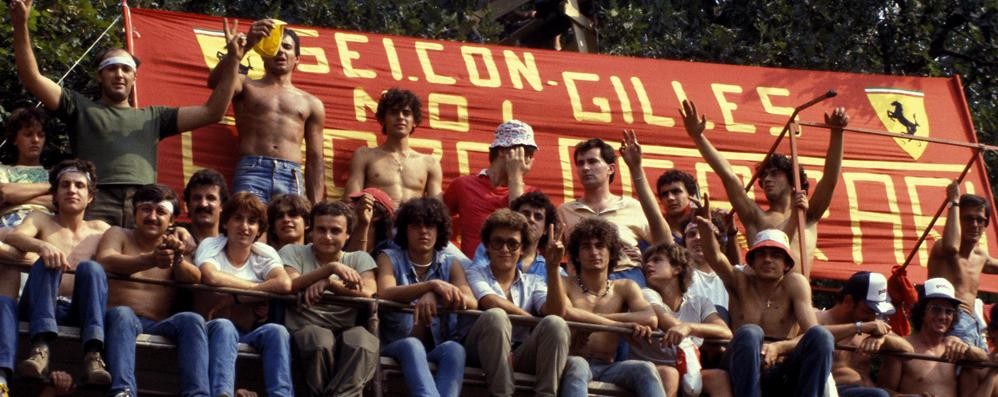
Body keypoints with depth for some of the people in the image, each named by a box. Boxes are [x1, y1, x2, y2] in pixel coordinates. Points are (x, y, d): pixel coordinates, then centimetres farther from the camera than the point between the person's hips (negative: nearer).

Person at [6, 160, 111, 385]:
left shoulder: (100, 230, 23)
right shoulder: (41, 221, 15)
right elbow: (12, 237, -6)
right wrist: (42, 245, -29)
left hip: (81, 312, 1)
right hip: (41, 309, -1)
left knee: (91, 268, -25)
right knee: (47, 263, -26)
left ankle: (93, 356, -47)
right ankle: (40, 349, -49)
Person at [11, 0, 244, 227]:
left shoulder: (153, 116, 31)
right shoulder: (81, 108, 25)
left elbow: (212, 113, 28)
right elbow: (32, 78, 16)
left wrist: (232, 60, 22)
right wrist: (20, 25, 4)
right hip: (96, 203, -2)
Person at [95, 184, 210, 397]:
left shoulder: (178, 239, 21)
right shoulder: (119, 235, 15)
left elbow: (193, 279, 2)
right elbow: (105, 261, -10)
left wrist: (178, 258, -24)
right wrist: (150, 260, -28)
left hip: (158, 327, 2)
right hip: (119, 321, -2)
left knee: (192, 320, -27)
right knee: (122, 314, -35)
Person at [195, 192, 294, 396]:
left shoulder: (266, 254, 10)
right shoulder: (210, 246, 6)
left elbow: (284, 284, -13)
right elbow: (211, 277, -18)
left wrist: (234, 298, -16)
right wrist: (259, 287, -9)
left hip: (249, 335, 2)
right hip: (213, 330, -2)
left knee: (276, 331, -30)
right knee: (224, 326, -37)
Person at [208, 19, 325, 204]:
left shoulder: (311, 104, 22)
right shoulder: (247, 87, 18)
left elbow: (315, 160, 18)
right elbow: (216, 82, -5)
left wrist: (316, 208, 8)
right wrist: (245, 45, -16)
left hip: (292, 177, 2)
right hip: (251, 170, -2)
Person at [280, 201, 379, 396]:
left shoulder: (360, 259, 18)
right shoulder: (293, 252, 14)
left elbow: (369, 292, -3)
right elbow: (290, 286, -8)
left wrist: (328, 284, -14)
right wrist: (331, 268, -18)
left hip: (345, 334, 1)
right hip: (304, 332, -1)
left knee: (361, 338, -35)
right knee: (319, 337, -38)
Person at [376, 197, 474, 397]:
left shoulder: (450, 265, 14)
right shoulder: (390, 258, 9)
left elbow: (471, 303, -5)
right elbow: (385, 294, -14)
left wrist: (434, 296, -25)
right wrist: (431, 285, -28)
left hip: (438, 347, 2)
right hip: (396, 347, -2)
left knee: (454, 349, -33)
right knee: (412, 345, -36)